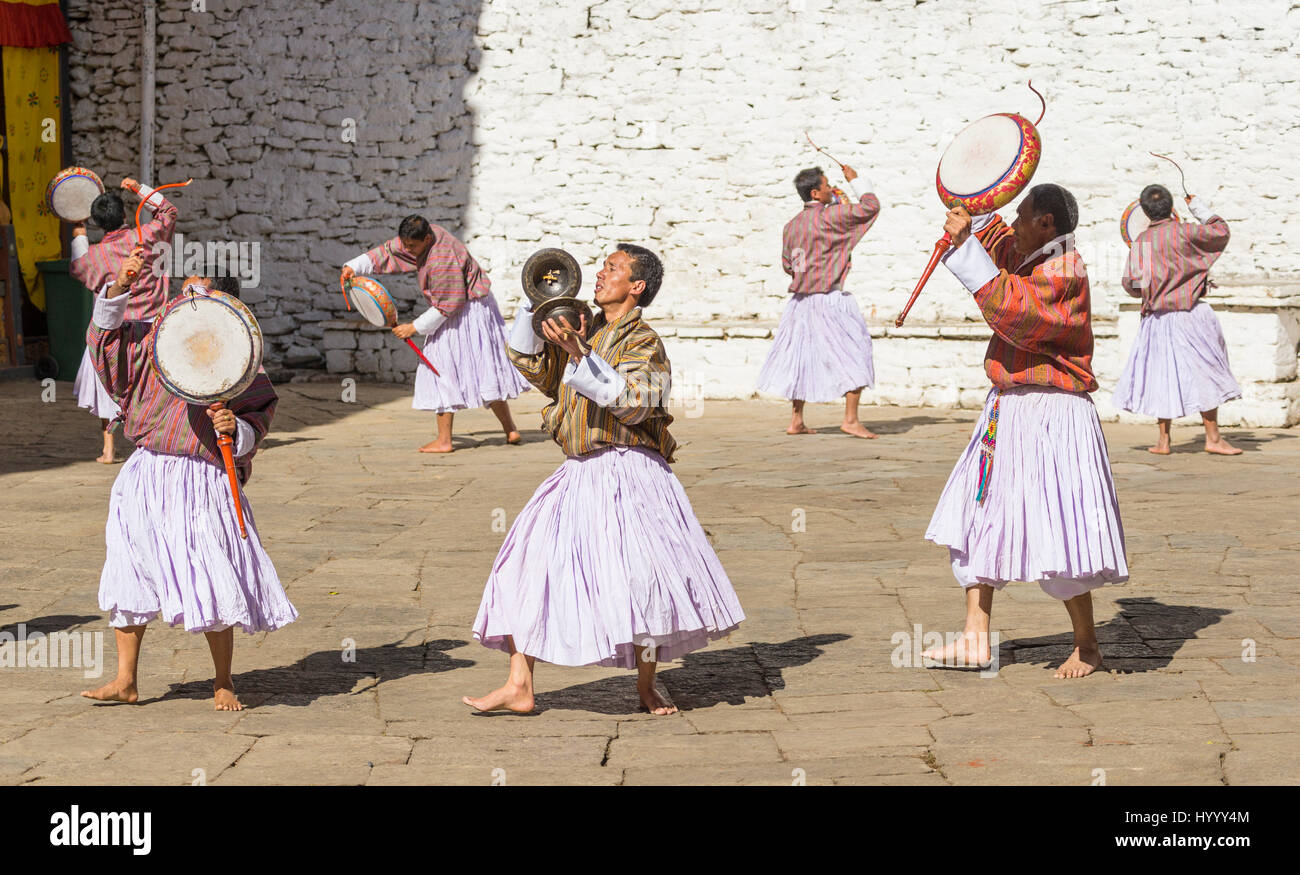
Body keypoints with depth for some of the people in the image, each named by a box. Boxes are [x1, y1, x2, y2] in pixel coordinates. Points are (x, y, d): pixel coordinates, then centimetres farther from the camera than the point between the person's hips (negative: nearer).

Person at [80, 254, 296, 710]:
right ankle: (125, 680, 18)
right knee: (128, 577, 6)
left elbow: (259, 415, 1)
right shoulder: (155, 340, 8)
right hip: (147, 476, 4)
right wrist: (119, 288, 4)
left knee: (213, 586, -4)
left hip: (204, 480, -4)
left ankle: (223, 683, 14)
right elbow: (107, 337, 16)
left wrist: (236, 429, -19)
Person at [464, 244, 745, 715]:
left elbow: (631, 402, -21)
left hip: (627, 473, -7)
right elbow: (532, 364, 24)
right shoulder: (585, 332, 15)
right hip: (578, 473, 7)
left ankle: (646, 685, 12)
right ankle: (519, 686, 1)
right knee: (528, 564, -1)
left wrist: (582, 356, -28)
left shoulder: (643, 342, -6)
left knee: (642, 577, -8)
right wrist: (538, 307, 12)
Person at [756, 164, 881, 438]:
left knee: (802, 357, 15)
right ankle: (851, 419, -6)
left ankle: (796, 420, 17)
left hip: (800, 300, 7)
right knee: (855, 352, -1)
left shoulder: (791, 226, 9)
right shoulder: (830, 216, -12)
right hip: (828, 300, -7)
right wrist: (855, 180, 7)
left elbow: (787, 265, 17)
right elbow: (871, 206, -6)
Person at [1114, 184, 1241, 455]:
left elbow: (1129, 283, 6)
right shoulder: (1184, 232, -10)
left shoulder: (1140, 241, 2)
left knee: (1163, 375, 10)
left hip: (1156, 318, 4)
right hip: (1189, 314, -4)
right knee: (1204, 373, 2)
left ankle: (1163, 440, 11)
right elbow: (1221, 231, 3)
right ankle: (1213, 438, 2)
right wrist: (1200, 208, 16)